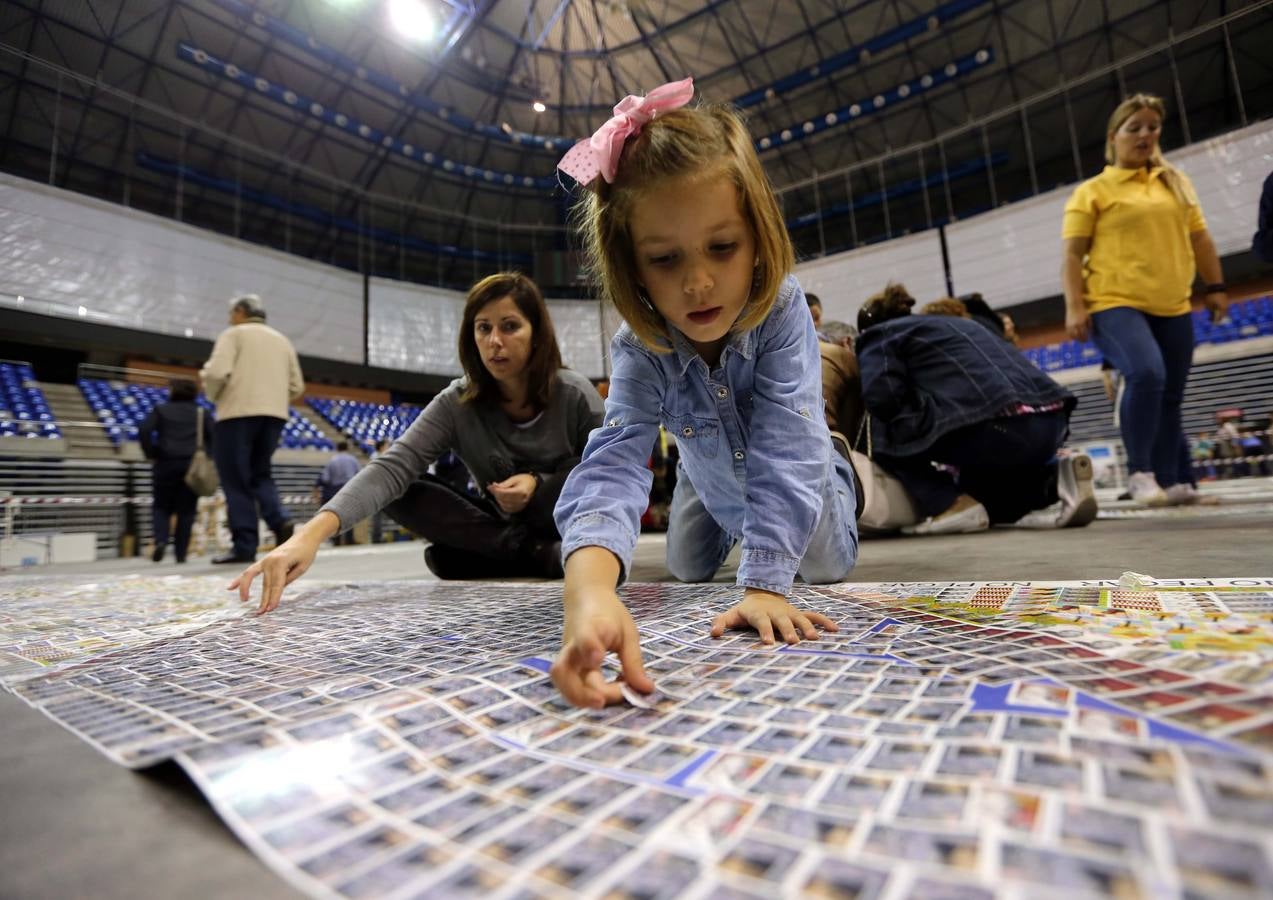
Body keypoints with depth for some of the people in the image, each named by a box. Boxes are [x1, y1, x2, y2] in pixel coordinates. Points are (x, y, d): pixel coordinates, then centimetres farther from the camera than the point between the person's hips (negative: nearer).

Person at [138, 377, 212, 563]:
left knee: (162, 506, 13)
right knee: (186, 510, 4)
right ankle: (180, 552, 2)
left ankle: (160, 540, -10)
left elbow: (144, 430, -6)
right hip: (194, 465, 1)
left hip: (166, 464, 0)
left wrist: (150, 454, 2)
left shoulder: (160, 410, 9)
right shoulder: (202, 413, 11)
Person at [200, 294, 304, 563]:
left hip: (239, 412, -5)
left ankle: (245, 545, -1)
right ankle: (280, 520, -7)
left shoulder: (233, 334, 4)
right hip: (276, 414, 5)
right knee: (260, 473, 17)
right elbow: (297, 387, 15)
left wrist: (213, 395, 8)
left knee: (236, 479, 1)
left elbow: (217, 372, -10)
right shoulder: (282, 340, 21)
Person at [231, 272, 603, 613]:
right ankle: (538, 556, -21)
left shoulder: (575, 395, -18)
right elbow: (392, 468, -29)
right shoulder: (457, 403, -14)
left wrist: (539, 486, -27)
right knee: (405, 491, -21)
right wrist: (312, 533, -46)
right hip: (501, 527, 4)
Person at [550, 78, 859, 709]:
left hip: (796, 476, -2)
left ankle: (842, 477, 39)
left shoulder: (782, 310, -39)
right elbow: (613, 464, -52)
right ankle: (735, 523, 50)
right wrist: (590, 592, -72)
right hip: (715, 477, 2)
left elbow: (784, 447, -44)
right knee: (688, 573, 18)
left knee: (828, 570, 10)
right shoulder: (640, 352, -37)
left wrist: (765, 585, -50)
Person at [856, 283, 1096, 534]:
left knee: (885, 435, 12)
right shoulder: (955, 322, 35)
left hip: (1000, 426, -8)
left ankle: (953, 506, -3)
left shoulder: (878, 337, 13)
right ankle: (1056, 479, 6)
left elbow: (881, 397, -6)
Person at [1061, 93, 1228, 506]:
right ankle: (1139, 472, -13)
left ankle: (1169, 481, 16)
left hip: (1173, 309, 6)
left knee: (1171, 398, 6)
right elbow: (1072, 255, -4)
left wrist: (1216, 287, 15)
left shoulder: (1176, 182, 20)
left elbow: (1199, 239, 22)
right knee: (1146, 374, -27)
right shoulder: (1092, 191, 4)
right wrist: (1074, 306, -14)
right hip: (1115, 304, -6)